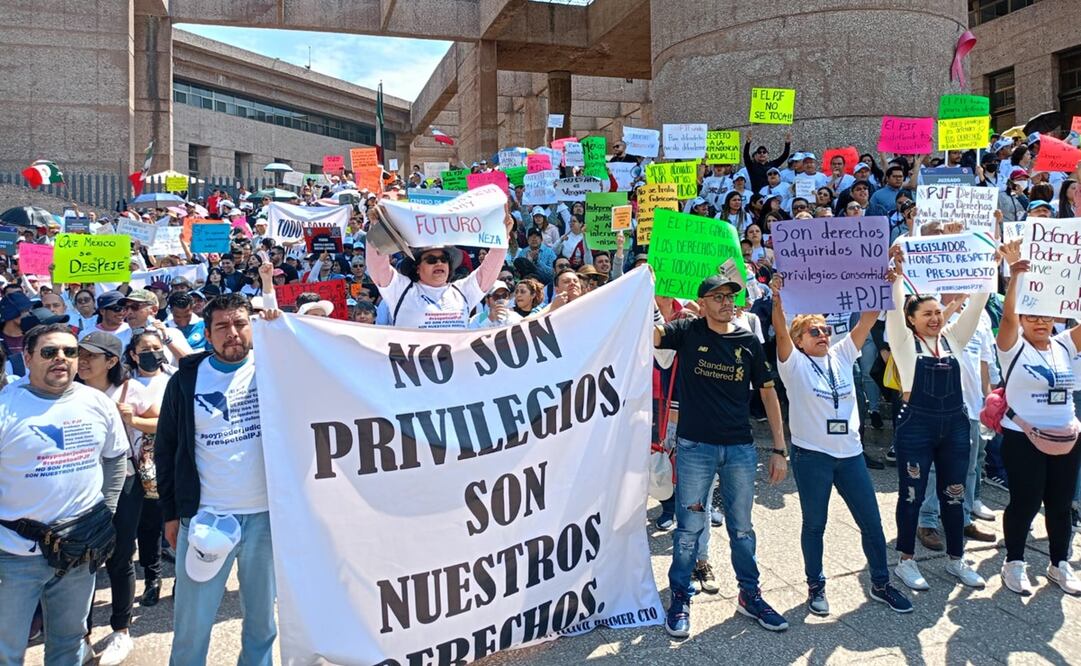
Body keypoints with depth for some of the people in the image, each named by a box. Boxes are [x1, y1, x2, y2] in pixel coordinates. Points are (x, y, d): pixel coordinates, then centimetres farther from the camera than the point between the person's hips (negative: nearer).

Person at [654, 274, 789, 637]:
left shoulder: (749, 341, 4)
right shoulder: (688, 332, -2)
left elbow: (768, 393, 7)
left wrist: (779, 448, 5)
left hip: (741, 448, 2)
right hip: (695, 446, -2)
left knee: (741, 528, 14)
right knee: (689, 527, 7)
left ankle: (750, 595, 32)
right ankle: (680, 599, 23)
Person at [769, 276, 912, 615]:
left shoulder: (841, 356, 7)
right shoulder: (794, 363, -5)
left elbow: (868, 319, 0)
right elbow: (781, 333, -24)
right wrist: (777, 300, -40)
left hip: (850, 452, 5)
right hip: (811, 454, -4)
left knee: (871, 522, 11)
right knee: (814, 525, 9)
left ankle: (881, 584, 28)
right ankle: (815, 586, 25)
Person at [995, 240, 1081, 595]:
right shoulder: (1014, 348, -7)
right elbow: (1008, 314, -22)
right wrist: (1015, 274, -33)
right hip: (1023, 439, -5)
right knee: (1025, 503, 2)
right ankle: (1014, 563, 18)